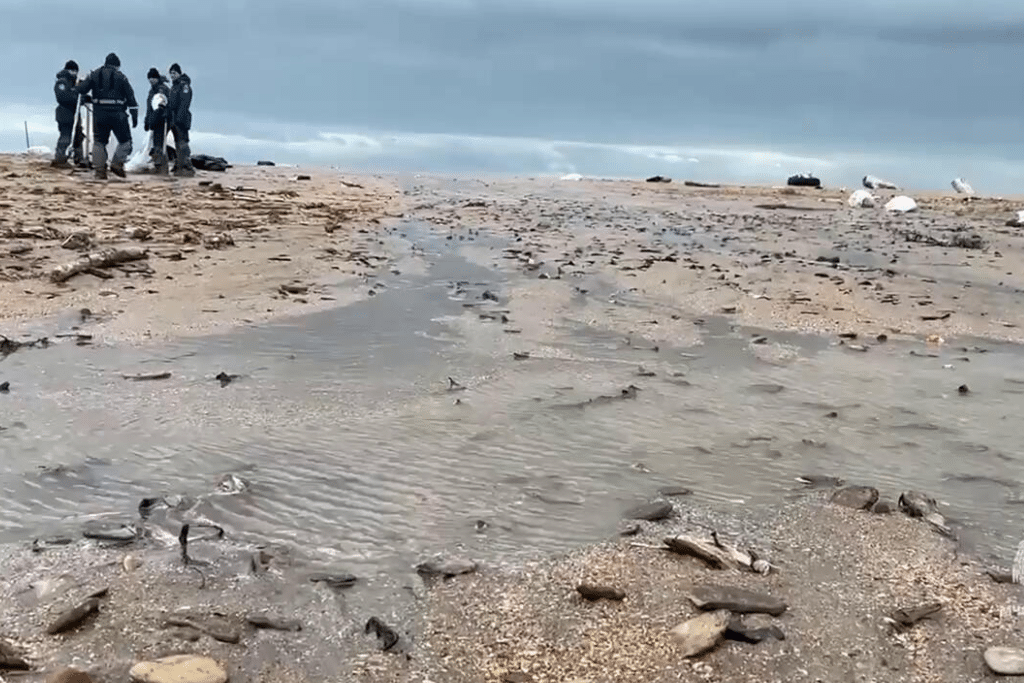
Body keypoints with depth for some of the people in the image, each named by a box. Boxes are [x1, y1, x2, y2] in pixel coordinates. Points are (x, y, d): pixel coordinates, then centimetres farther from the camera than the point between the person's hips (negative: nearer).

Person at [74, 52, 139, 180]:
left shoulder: (94, 75, 9)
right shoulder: (121, 77, 4)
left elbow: (80, 89, 2)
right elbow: (131, 97, 1)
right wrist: (134, 116, 4)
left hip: (99, 114, 2)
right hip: (117, 114, -2)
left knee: (99, 142, 9)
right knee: (125, 141, 10)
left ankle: (100, 169, 2)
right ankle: (117, 163, -6)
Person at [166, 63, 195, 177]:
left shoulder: (184, 85, -7)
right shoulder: (174, 86, 21)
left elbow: (184, 103, -17)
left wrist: (179, 118, -25)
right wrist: (169, 118, 19)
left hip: (181, 119, -10)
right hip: (174, 120, 10)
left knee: (182, 143, -14)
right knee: (177, 143, 10)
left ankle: (188, 168, -16)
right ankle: (179, 167, 14)